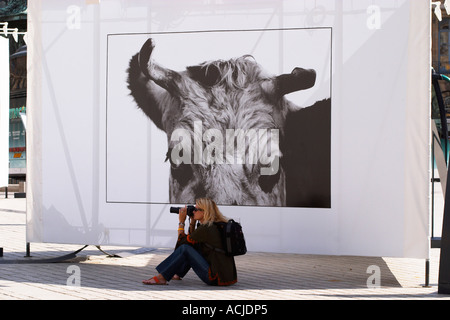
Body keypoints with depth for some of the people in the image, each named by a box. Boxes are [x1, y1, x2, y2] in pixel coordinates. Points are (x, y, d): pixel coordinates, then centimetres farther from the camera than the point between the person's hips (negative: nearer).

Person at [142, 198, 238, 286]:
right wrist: (192, 221, 17)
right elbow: (191, 238, 27)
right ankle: (178, 274, 27)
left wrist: (181, 222, 7)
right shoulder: (216, 225, 13)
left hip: (218, 278, -10)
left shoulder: (205, 229, -14)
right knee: (192, 246, 18)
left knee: (185, 249, -8)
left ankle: (161, 277, -4)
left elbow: (181, 241, -1)